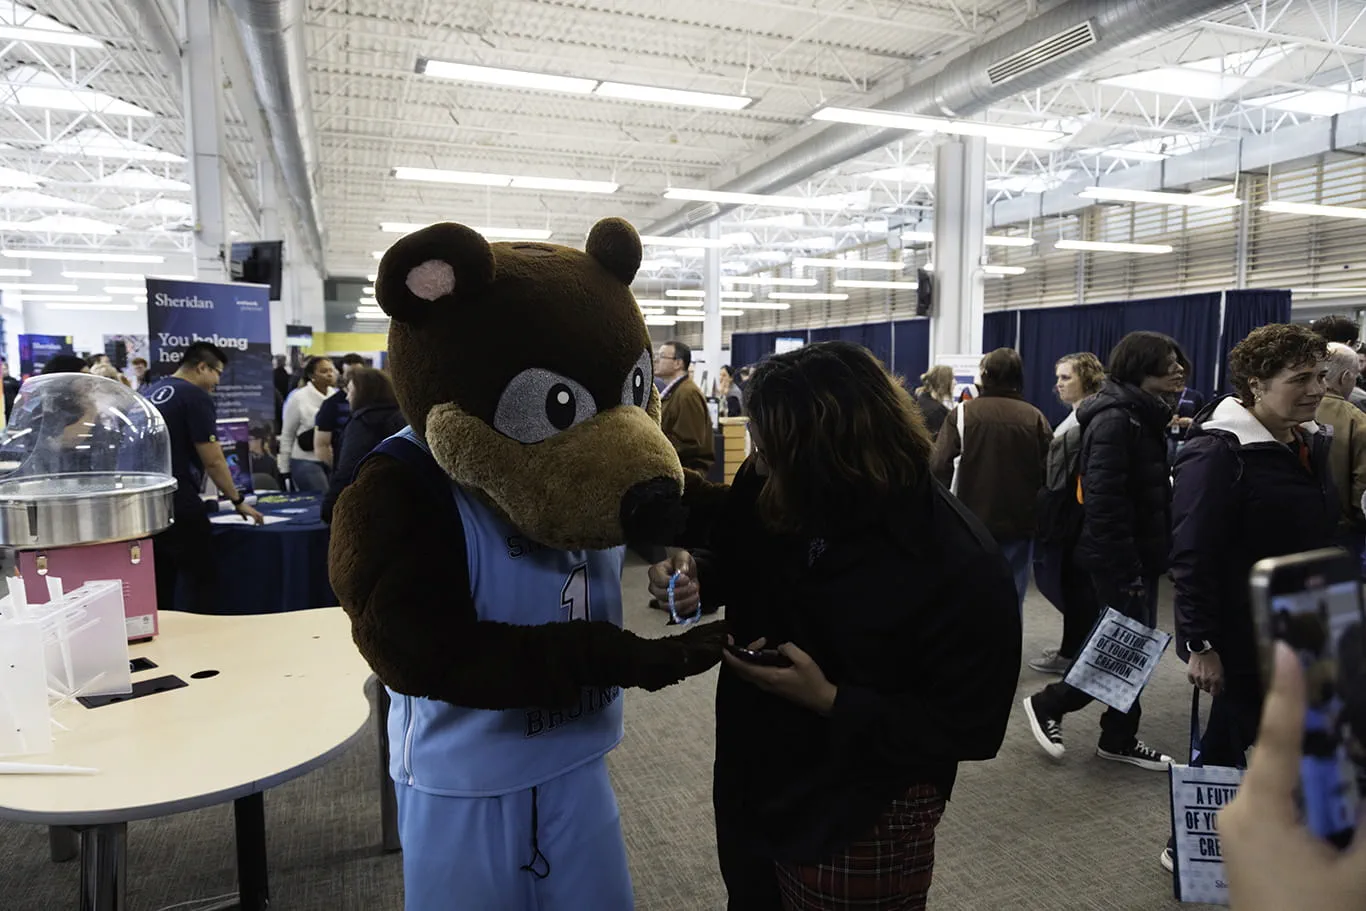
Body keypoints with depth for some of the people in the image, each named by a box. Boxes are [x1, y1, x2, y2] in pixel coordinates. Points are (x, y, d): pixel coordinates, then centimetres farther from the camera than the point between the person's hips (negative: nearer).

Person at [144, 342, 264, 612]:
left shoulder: (154, 392, 16)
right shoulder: (197, 397, -9)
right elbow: (213, 461, -12)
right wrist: (238, 501, -2)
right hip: (178, 503, -9)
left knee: (160, 586, 14)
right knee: (202, 582, -1)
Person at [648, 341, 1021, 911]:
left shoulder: (961, 566, -27)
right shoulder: (767, 488, -12)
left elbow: (972, 728, -20)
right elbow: (737, 559, 7)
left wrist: (830, 702, -27)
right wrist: (698, 572, -16)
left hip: (861, 822, -5)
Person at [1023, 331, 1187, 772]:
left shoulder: (1142, 416, 13)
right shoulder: (1115, 419, -18)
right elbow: (1104, 501, -25)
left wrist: (1145, 560, 12)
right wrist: (1125, 570, -24)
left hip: (1140, 553, 10)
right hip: (1120, 558, -9)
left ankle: (1119, 738, 25)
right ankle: (1047, 705, 13)